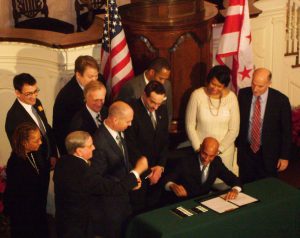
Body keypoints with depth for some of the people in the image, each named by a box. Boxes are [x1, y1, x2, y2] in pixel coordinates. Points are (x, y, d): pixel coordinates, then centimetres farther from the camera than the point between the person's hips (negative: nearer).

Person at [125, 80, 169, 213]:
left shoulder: (162, 110, 5)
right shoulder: (132, 111, -16)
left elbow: (165, 140, 10)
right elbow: (131, 146, -14)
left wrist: (160, 166, -1)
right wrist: (147, 171, -9)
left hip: (157, 169, 5)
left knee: (153, 208, 9)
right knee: (138, 210, 3)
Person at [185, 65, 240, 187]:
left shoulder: (231, 97, -8)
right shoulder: (197, 95, -10)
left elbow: (234, 130, -4)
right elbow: (190, 125, -4)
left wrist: (218, 150, -9)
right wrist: (198, 149, -8)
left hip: (224, 150, 0)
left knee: (222, 186, 4)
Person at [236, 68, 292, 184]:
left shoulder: (281, 100, -13)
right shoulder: (243, 94, -6)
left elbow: (286, 130, -6)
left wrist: (284, 156, -5)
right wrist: (237, 143, 8)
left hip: (268, 153, -2)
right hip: (246, 150, 2)